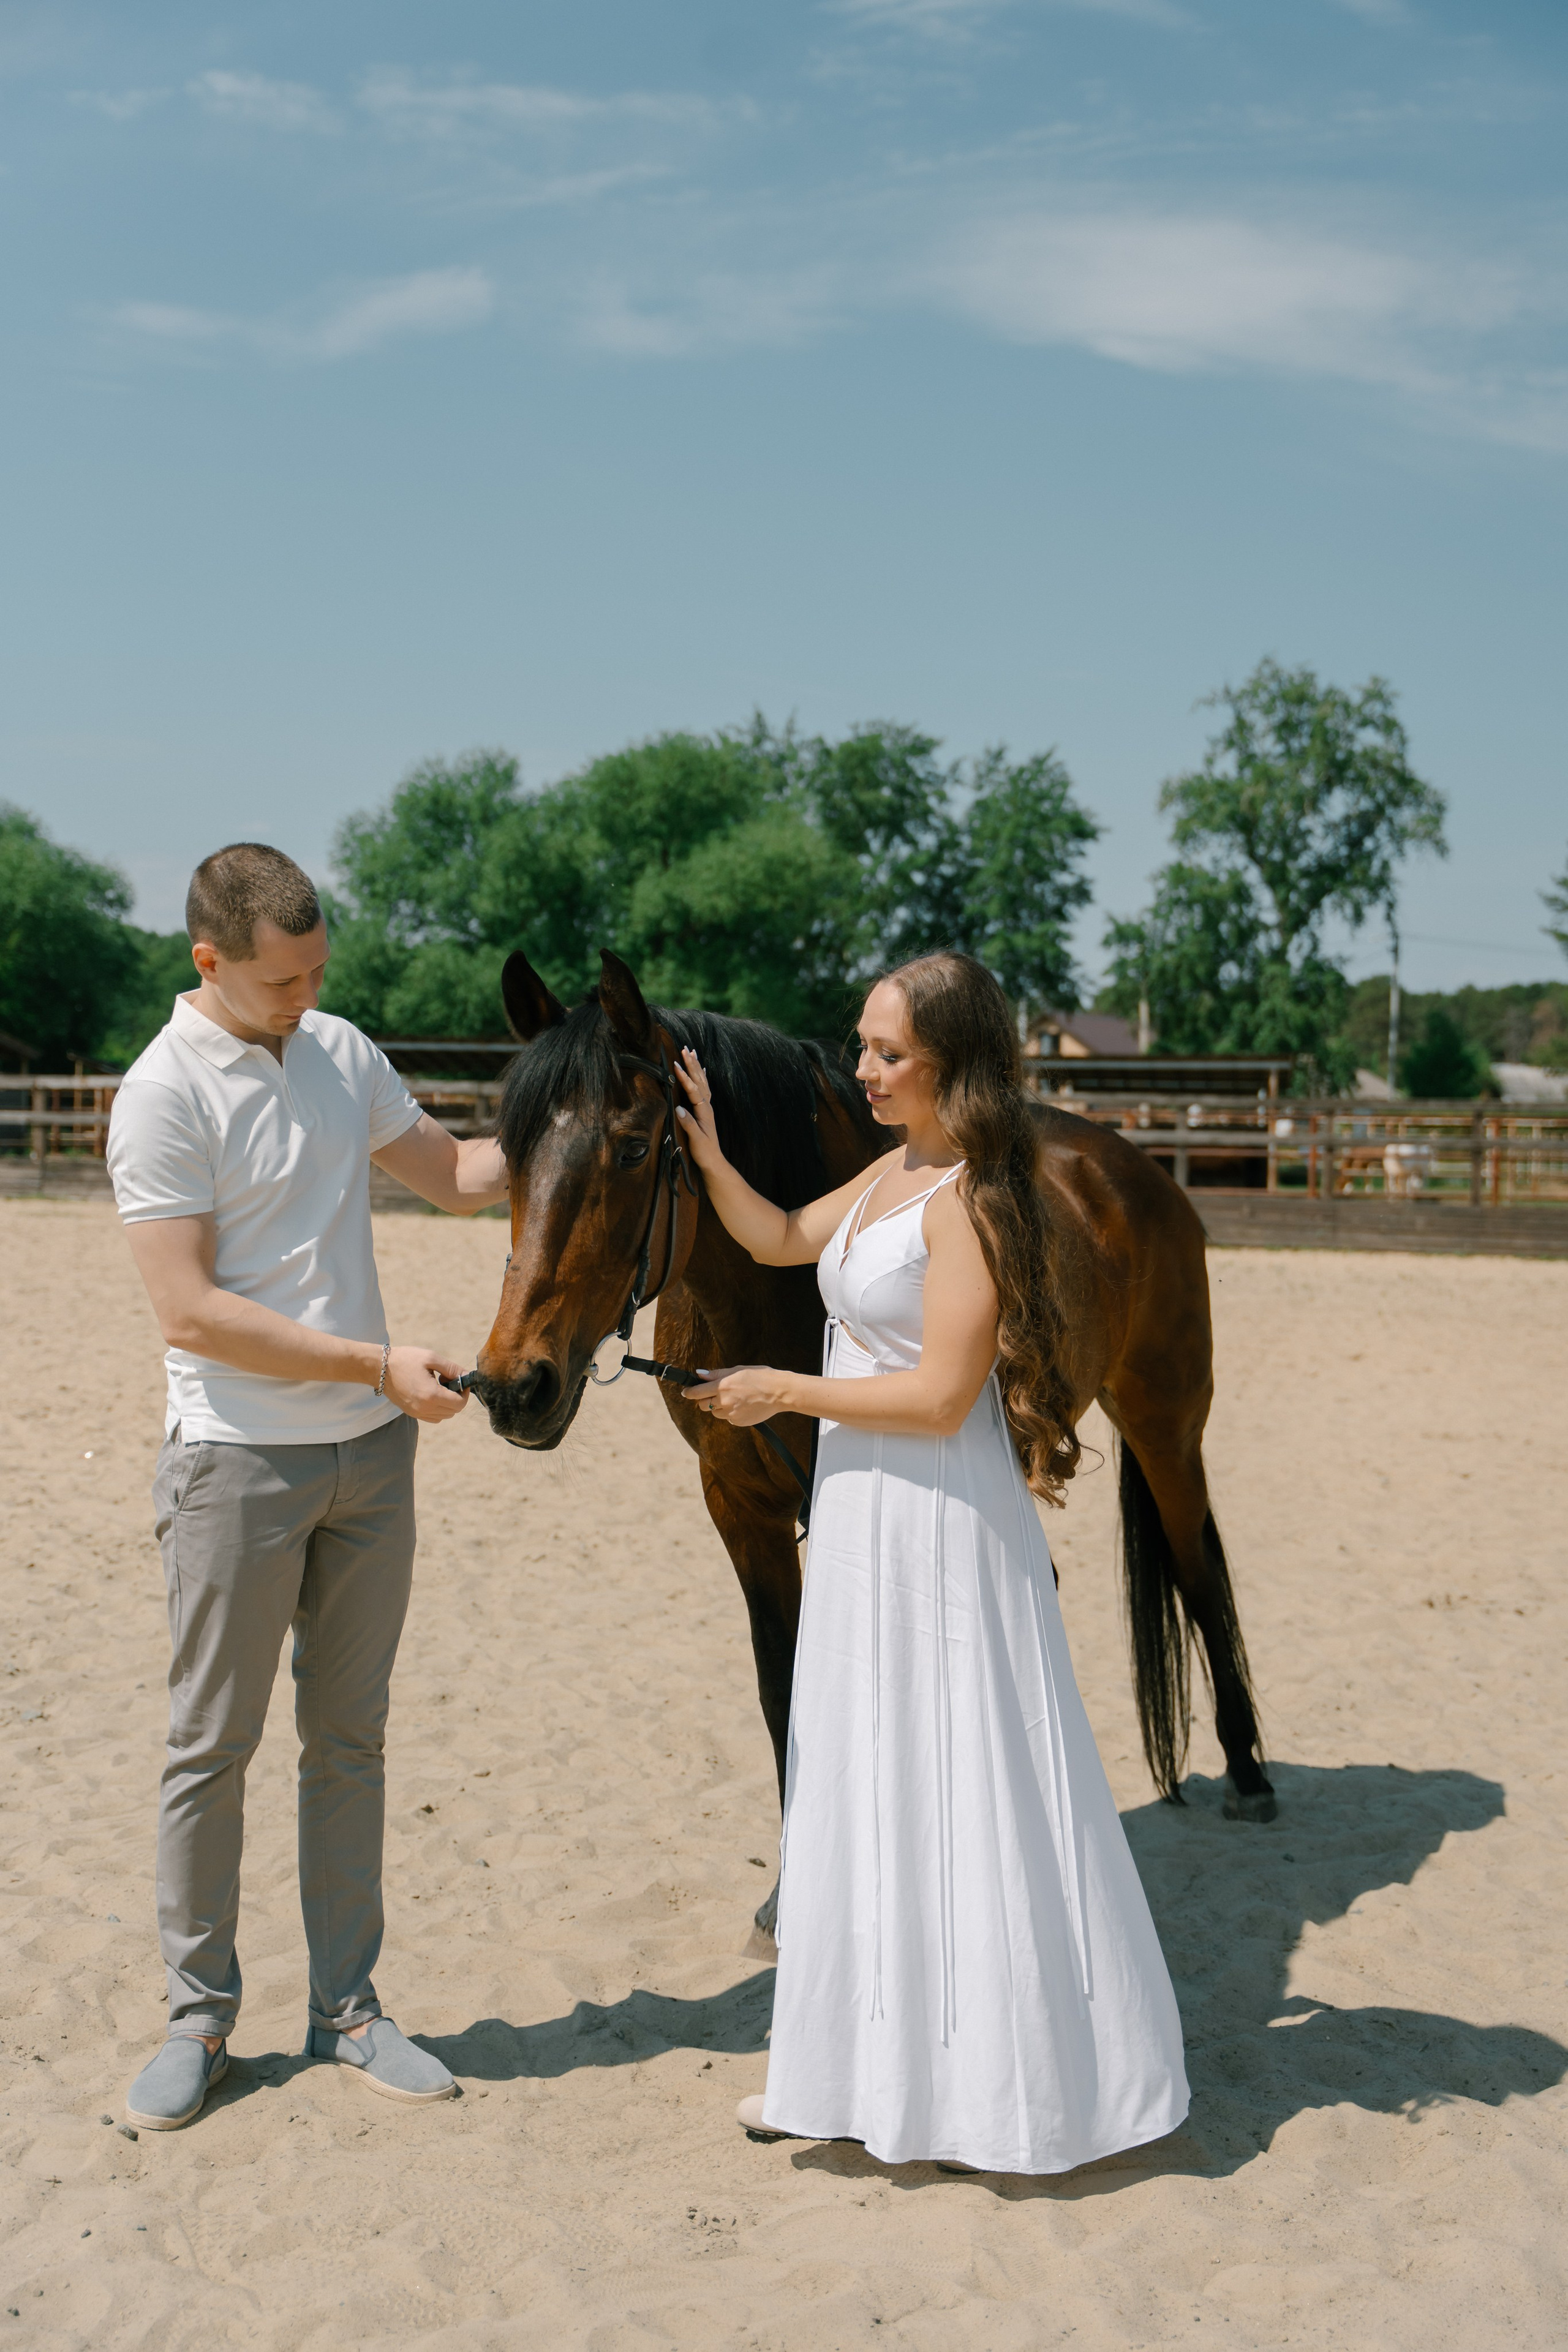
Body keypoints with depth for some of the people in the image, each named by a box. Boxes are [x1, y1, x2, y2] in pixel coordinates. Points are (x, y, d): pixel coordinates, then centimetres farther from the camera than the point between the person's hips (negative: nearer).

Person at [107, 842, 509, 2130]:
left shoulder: (342, 1051, 5)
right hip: (239, 1462, -5)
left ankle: (347, 2004, 23)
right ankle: (201, 2015, 20)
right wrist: (377, 1364, -21)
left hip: (371, 1451, 6)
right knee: (213, 1747, 5)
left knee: (350, 1738, 12)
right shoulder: (163, 1096, -13)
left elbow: (453, 1174, 18)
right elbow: (190, 1311, -19)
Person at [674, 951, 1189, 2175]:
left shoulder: (969, 1200, -19)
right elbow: (779, 1239, 21)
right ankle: (880, 2060, 31)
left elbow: (941, 1394, -23)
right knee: (865, 1788, 17)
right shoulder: (891, 1174, 8)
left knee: (949, 1788, 1)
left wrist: (781, 1391, -14)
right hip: (864, 1515, 10)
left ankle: (993, 2081, 17)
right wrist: (706, 1150, 5)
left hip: (939, 1524, -10)